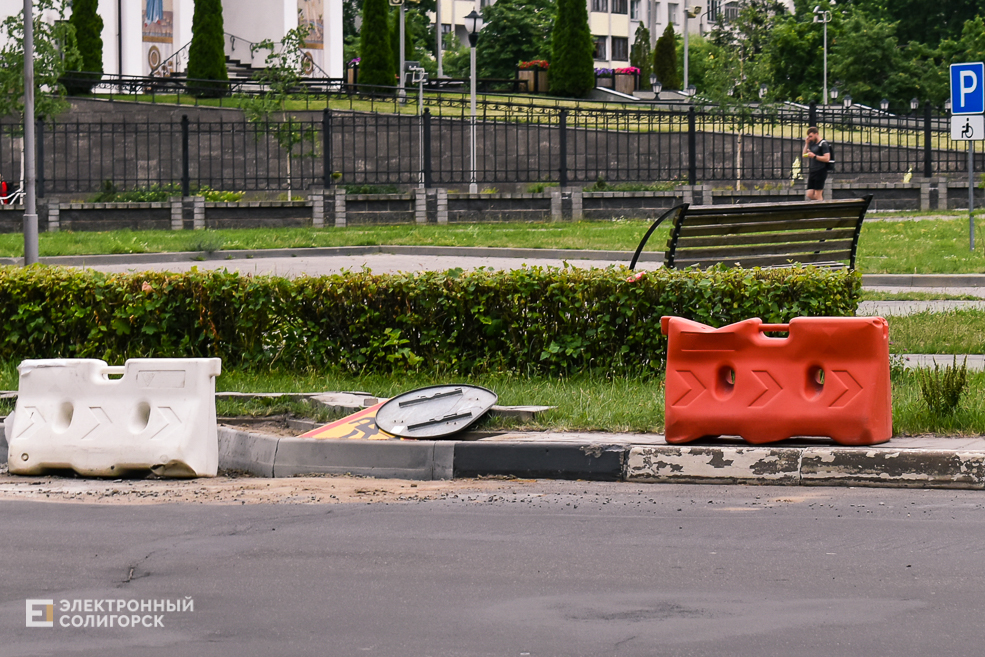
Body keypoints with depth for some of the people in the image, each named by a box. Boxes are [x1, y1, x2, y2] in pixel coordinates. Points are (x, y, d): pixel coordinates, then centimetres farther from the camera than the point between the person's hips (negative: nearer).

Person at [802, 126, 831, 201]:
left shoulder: (823, 144, -8)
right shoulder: (812, 144, 17)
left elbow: (827, 158, -16)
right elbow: (805, 156, 20)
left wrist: (814, 156, -17)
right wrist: (806, 144, 10)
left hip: (820, 171, -8)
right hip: (812, 172, 8)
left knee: (817, 196, -6)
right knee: (809, 195, 4)